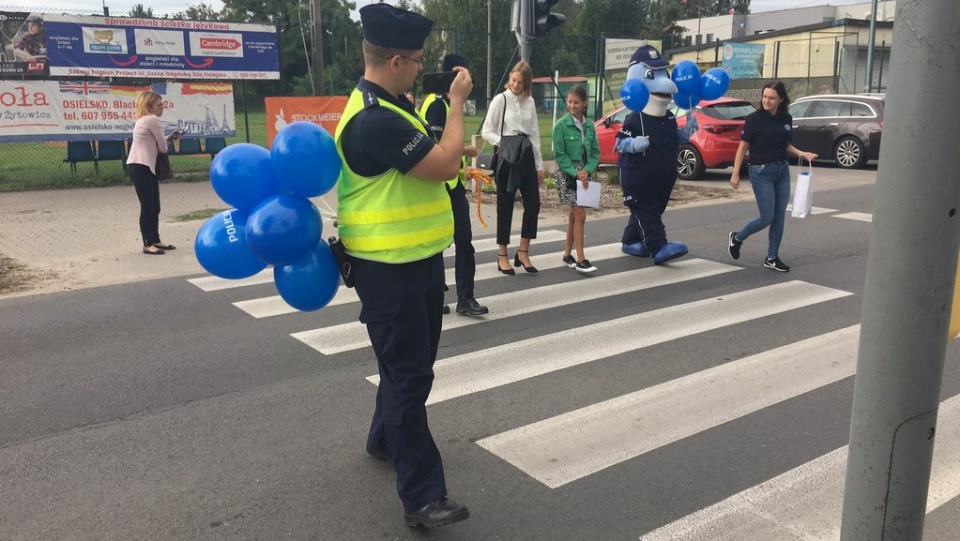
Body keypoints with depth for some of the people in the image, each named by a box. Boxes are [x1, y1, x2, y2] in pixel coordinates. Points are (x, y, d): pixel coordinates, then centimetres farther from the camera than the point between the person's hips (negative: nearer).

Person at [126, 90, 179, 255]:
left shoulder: (144, 120, 22)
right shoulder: (152, 120, -10)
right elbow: (162, 147, -7)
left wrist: (170, 137, 11)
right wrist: (165, 147, 15)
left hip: (146, 166, 11)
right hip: (140, 167, -11)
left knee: (154, 206, 12)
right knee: (147, 206, -8)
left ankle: (155, 240, 19)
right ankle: (148, 244, -4)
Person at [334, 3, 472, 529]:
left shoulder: (389, 106, 10)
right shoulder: (374, 120, -26)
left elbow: (428, 151, 16)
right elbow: (445, 164, -24)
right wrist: (457, 102, -14)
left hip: (417, 261, 10)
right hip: (389, 271, -10)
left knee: (411, 363, 23)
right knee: (408, 375, -5)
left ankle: (385, 440, 44)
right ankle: (423, 497, 4)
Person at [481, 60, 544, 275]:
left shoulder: (530, 102, 9)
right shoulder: (500, 99, -4)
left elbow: (535, 134, 12)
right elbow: (487, 131, -4)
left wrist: (539, 164, 9)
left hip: (527, 156, 4)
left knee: (533, 204, 1)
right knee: (505, 207, 2)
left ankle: (523, 252, 15)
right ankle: (502, 255, 13)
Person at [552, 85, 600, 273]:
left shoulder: (589, 126, 6)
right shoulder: (561, 125, -8)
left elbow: (595, 152, 7)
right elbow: (559, 155, -10)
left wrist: (587, 170, -10)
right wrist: (576, 173, -17)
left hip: (584, 174, 5)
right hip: (568, 174, -5)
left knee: (574, 214, 12)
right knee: (580, 215, -10)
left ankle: (567, 254, 23)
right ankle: (581, 260, -7)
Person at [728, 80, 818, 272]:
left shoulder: (786, 119, 5)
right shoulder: (754, 118, -10)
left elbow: (786, 145, 16)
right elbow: (743, 147, -8)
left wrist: (802, 154, -2)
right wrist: (735, 173, -11)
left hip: (783, 170, 5)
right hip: (761, 171, -5)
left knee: (779, 217, 6)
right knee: (767, 218, -5)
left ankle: (772, 258, 17)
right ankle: (737, 238, 20)